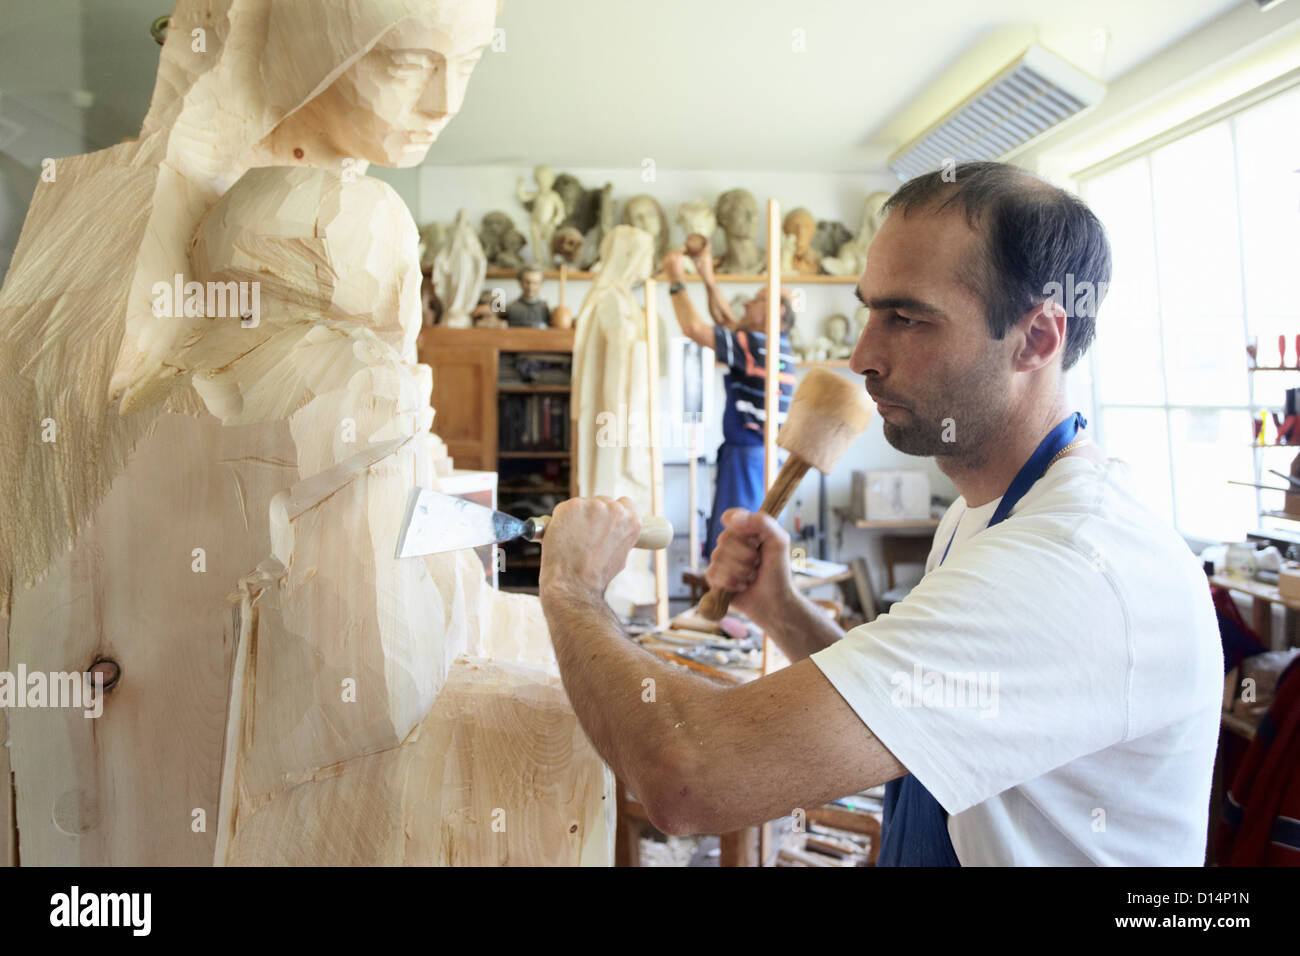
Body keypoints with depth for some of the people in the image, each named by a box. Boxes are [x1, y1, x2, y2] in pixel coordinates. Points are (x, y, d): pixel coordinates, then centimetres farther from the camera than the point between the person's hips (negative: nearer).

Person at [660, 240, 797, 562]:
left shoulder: (758, 346, -14)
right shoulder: (775, 346, 13)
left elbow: (693, 328, -15)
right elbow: (725, 319, 26)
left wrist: (677, 282, -3)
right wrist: (708, 278, 24)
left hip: (750, 459, -9)